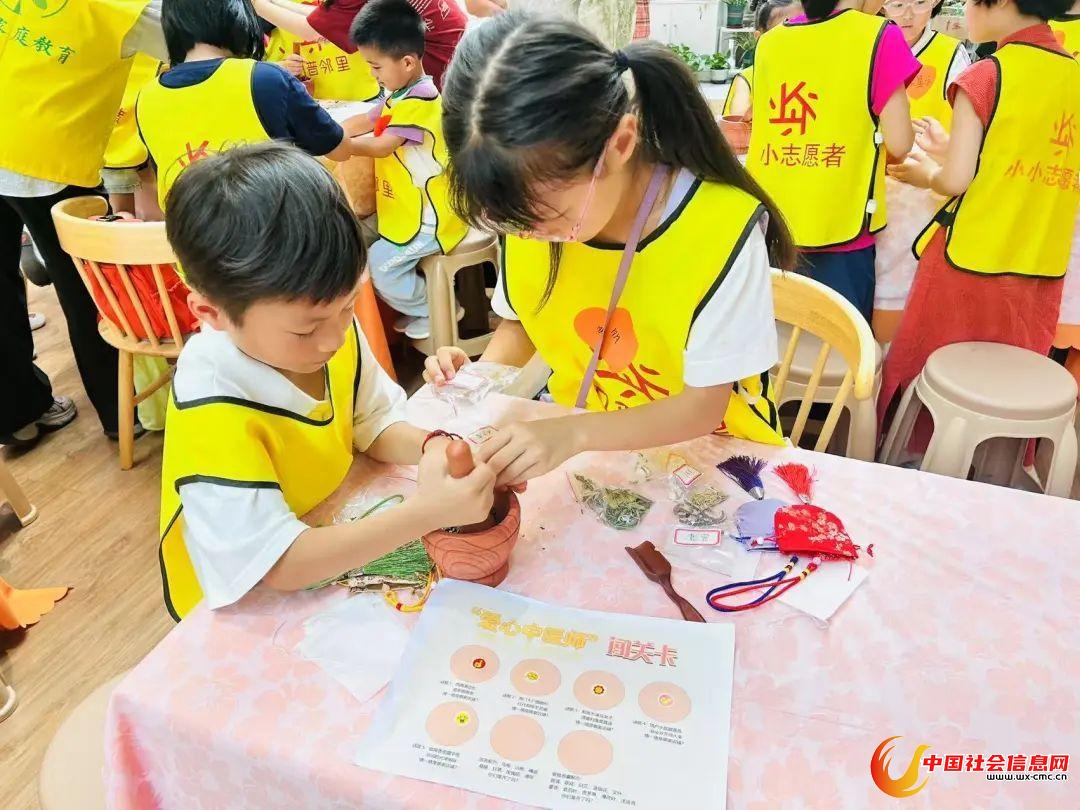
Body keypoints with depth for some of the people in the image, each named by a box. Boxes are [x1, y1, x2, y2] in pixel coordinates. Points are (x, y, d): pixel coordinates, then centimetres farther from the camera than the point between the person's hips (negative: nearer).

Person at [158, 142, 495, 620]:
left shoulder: (333, 329, -13)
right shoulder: (211, 412, -28)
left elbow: (375, 424, 0)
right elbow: (280, 564, -27)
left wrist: (430, 448, -20)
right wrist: (424, 514, -32)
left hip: (334, 533, 5)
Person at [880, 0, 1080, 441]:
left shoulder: (986, 76, -10)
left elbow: (955, 180, -14)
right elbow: (1031, 162, 12)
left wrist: (926, 174, 7)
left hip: (971, 264, -6)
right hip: (1041, 272, 6)